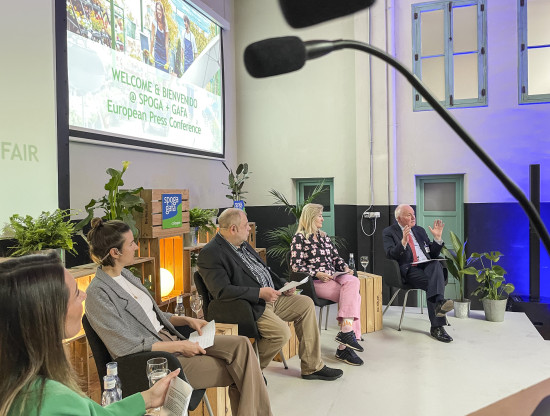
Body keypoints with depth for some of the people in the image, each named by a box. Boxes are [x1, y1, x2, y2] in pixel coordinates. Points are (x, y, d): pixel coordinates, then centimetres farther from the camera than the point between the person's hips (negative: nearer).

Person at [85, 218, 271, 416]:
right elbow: (129, 347, -19)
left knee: (241, 345, -12)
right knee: (237, 372, -12)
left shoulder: (125, 274, 10)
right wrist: (179, 346, -16)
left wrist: (187, 320, 4)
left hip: (169, 337, 8)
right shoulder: (98, 294, -16)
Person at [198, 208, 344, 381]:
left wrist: (282, 284, 7)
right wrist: (260, 293, -25)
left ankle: (312, 367, 11)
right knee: (282, 332, -26)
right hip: (249, 307, -9)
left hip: (270, 296, 10)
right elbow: (221, 291, -25)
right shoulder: (210, 253, -16)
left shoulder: (242, 244, 12)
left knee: (306, 304, 4)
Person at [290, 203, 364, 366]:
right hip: (314, 282, -6)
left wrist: (345, 268, 2)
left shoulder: (323, 236, 22)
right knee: (352, 296, -23)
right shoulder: (299, 238, 0)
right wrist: (317, 274, -19)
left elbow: (336, 257, 23)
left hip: (332, 278, 6)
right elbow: (295, 266, -8)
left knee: (353, 281, -24)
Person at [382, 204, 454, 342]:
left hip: (427, 266, 4)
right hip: (409, 270, -4)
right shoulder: (389, 232, 10)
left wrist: (437, 238, 8)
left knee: (436, 265, -33)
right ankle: (437, 326, -40)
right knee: (432, 283, -33)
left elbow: (433, 255, 24)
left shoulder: (420, 230, 25)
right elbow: (390, 255, -6)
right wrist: (403, 242, -22)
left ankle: (438, 303, -51)